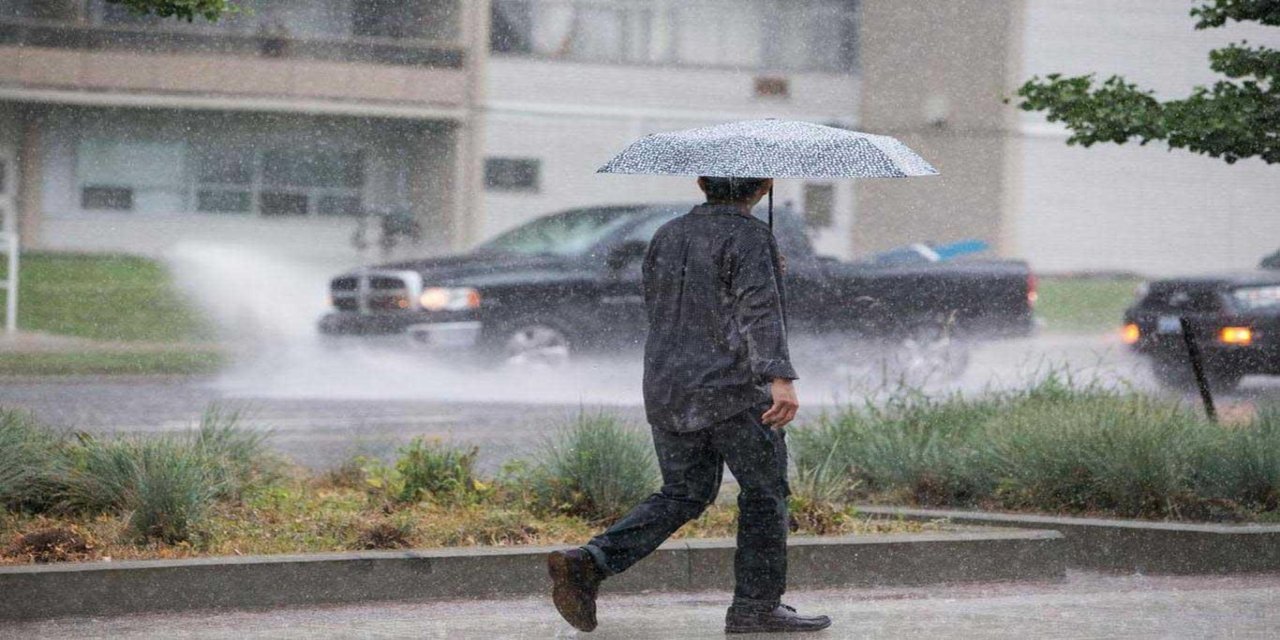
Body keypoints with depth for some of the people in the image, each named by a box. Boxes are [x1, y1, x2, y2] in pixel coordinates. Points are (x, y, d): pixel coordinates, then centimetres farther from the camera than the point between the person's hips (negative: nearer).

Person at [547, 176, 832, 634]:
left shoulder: (667, 237, 12)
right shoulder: (748, 237, -8)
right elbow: (760, 310, -23)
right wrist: (779, 379, -33)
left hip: (666, 390, 6)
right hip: (733, 390, -6)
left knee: (684, 494, 14)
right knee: (764, 491, 8)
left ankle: (589, 563, -2)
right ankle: (756, 605, 8)